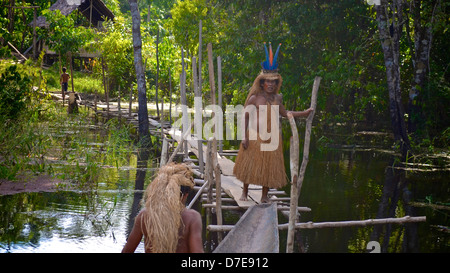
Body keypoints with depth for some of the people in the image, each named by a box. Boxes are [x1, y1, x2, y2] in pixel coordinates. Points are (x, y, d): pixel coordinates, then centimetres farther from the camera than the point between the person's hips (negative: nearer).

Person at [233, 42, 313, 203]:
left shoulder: (277, 98, 6)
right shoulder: (254, 98, -7)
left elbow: (284, 113, 22)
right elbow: (245, 117, -5)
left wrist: (304, 113, 20)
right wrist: (244, 136, -12)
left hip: (272, 136, 3)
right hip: (255, 135, -3)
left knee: (269, 165, 5)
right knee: (250, 164, 3)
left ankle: (265, 195, 17)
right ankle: (245, 192, 19)